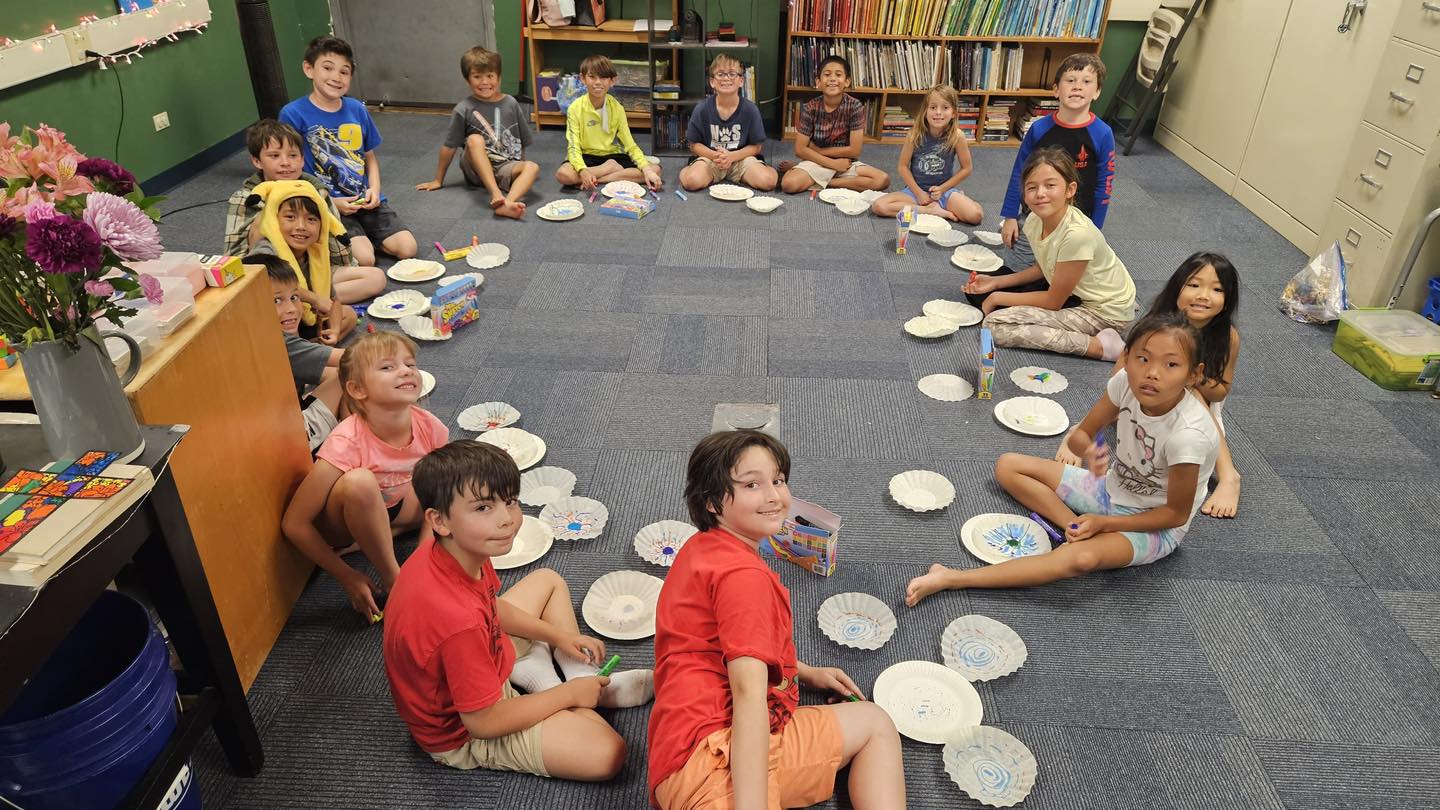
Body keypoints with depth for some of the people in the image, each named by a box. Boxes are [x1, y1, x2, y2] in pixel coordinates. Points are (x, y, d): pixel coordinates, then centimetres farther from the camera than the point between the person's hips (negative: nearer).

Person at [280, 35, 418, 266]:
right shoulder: (292, 114, -8)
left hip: (366, 201, 5)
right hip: (326, 207, -4)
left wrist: (374, 190, -3)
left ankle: (363, 236, 14)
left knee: (407, 248, -12)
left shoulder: (357, 109, 6)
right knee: (364, 260, -24)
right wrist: (329, 203, -13)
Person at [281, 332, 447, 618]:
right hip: (338, 522, -6)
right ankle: (392, 582, -17)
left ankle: (371, 541, -4)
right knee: (360, 482, -38)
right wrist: (348, 579, -23)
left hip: (391, 509, 6)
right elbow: (294, 524, -27)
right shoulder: (348, 443, -33)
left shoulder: (429, 427, -21)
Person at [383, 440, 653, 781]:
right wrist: (568, 694, -15)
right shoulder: (457, 619, -40)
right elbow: (484, 722, -28)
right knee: (608, 753, -23)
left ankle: (585, 677, 10)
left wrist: (559, 635, 4)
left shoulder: (455, 550, -14)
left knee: (547, 580, 21)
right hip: (464, 735, -9)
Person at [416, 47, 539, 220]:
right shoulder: (463, 109, -3)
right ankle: (496, 194, -46)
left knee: (532, 167, -28)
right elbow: (449, 147, 2)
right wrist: (438, 180, 5)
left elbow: (522, 141, 13)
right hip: (476, 169, -2)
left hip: (505, 167, 2)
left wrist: (520, 170, 16)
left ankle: (508, 203, -56)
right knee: (474, 139, -30)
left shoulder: (511, 104, 3)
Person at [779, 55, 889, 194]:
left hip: (845, 163, 3)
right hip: (816, 163, -3)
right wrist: (833, 163, -16)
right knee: (789, 184, -32)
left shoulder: (855, 106, -12)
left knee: (883, 179, -22)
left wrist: (818, 150, -9)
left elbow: (854, 151, -12)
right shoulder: (811, 107, -11)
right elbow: (800, 150, -11)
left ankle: (822, 181, -11)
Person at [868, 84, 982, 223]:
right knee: (878, 206, -22)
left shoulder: (957, 136, -14)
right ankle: (931, 210, -14)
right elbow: (903, 166, -5)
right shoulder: (915, 134, -13)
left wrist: (942, 189, -8)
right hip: (916, 188, 1)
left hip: (944, 189, -1)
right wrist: (918, 192, -10)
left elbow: (966, 168, -3)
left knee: (975, 215, -26)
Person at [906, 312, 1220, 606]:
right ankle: (1077, 527, -15)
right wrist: (1089, 452, -30)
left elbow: (1177, 514, -20)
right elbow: (1080, 435, -5)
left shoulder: (1188, 434, -33)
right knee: (1008, 466, 0)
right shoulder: (1126, 382, -19)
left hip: (1157, 525, -7)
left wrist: (1103, 523, -22)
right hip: (1113, 487, 7)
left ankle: (951, 578, -42)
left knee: (1082, 557, -40)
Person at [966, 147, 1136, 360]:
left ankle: (1098, 345, -16)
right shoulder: (1034, 221, -9)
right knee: (979, 293, 5)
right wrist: (995, 282, -1)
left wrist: (997, 297, -12)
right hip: (1071, 291, 8)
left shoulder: (1077, 234, -31)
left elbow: (1053, 301, -20)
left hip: (1106, 312, -8)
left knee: (996, 324, -21)